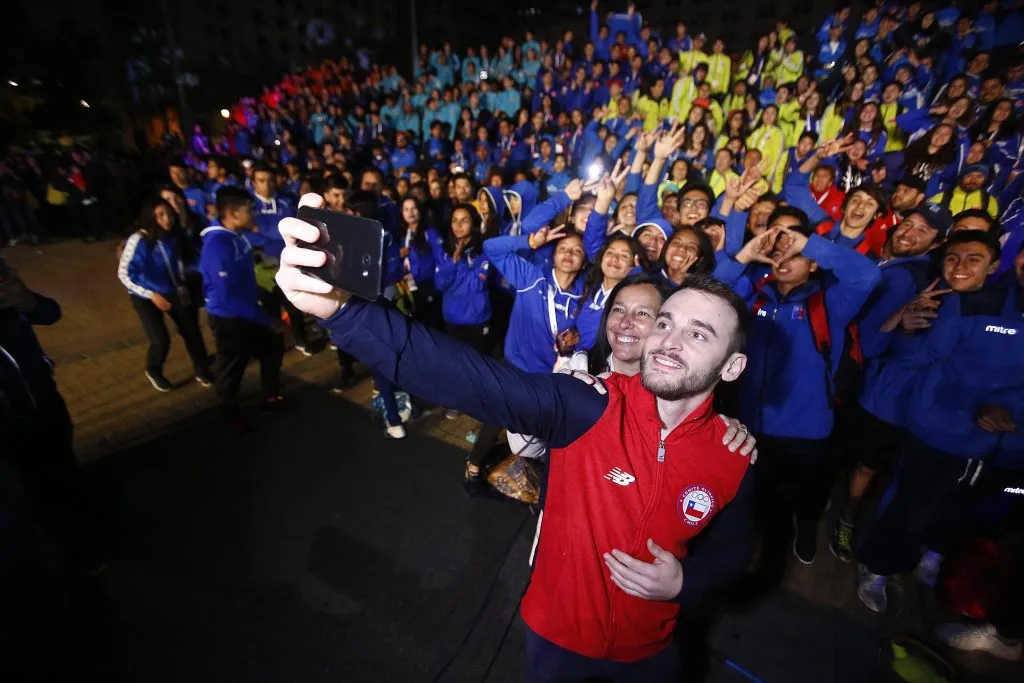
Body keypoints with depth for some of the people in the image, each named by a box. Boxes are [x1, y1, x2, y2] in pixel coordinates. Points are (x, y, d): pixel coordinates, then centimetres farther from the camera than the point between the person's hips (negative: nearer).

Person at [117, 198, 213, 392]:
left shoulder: (174, 237, -10)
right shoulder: (138, 240, -23)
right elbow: (124, 274, -19)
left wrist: (183, 286, 2)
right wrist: (151, 295, -26)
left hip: (172, 292, 4)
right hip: (145, 296, -4)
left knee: (192, 331, 1)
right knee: (161, 340, -9)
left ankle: (202, 370, 22)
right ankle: (154, 371, 23)